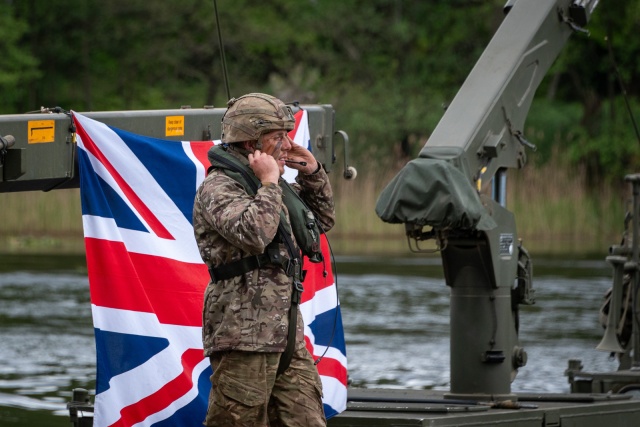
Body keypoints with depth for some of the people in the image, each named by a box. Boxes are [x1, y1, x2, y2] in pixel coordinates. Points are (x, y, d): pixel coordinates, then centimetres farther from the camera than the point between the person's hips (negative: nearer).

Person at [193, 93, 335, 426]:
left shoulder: (272, 186, 19)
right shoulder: (218, 188, -9)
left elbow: (323, 221, 32)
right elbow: (255, 233, -26)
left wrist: (313, 174, 18)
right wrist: (269, 183, -15)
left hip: (288, 334, 9)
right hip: (244, 336, -9)